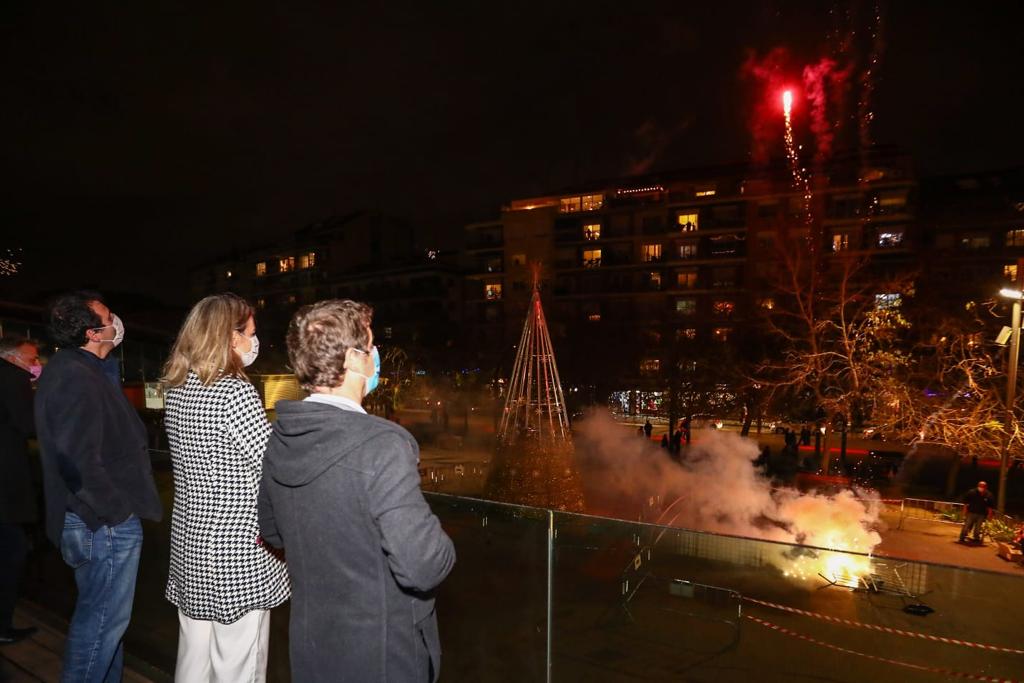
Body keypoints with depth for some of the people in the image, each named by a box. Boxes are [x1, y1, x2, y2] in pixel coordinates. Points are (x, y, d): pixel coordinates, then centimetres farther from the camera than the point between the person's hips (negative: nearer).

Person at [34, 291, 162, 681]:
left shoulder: (69, 369, 11)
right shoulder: (77, 378, -22)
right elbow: (78, 459, -28)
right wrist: (115, 510, -21)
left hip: (94, 519, 11)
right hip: (106, 525, -11)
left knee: (102, 614, 23)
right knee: (103, 619, 4)